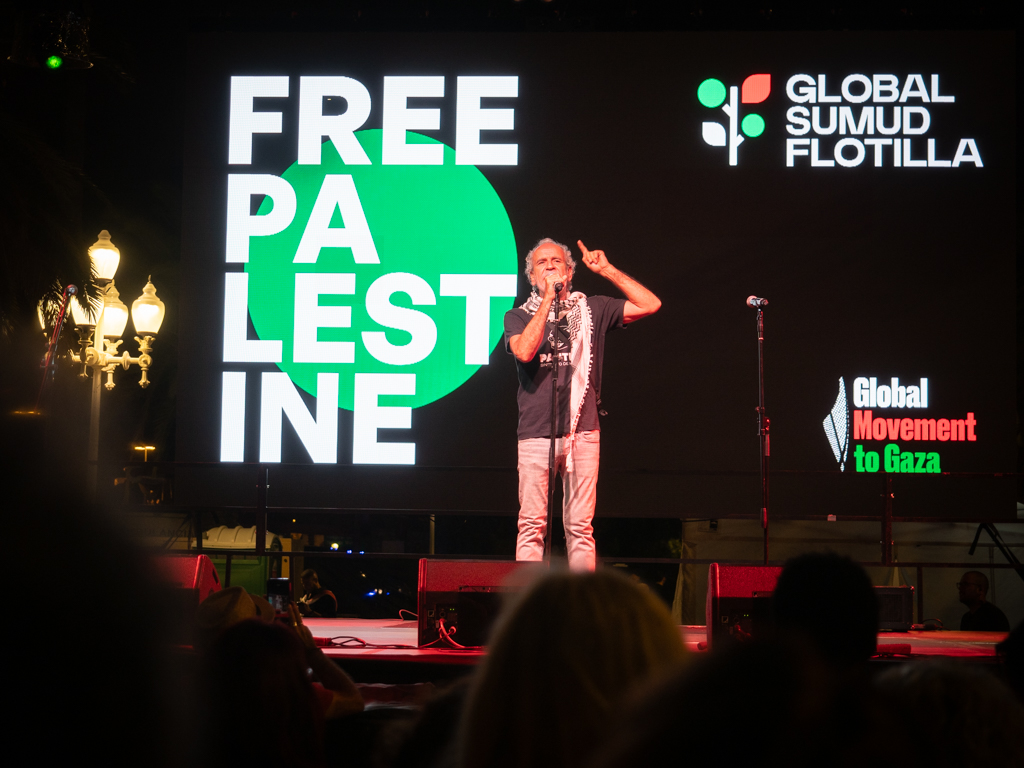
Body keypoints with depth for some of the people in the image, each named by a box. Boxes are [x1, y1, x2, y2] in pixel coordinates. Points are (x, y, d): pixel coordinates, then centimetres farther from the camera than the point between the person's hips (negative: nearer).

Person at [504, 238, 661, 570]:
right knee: (531, 526, -3)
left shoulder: (591, 309, 13)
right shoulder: (518, 316, 10)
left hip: (583, 433, 1)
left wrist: (607, 270, 3)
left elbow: (651, 304, 7)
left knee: (580, 528, 1)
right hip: (536, 434, -1)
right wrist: (548, 300, -8)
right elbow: (525, 352, -11)